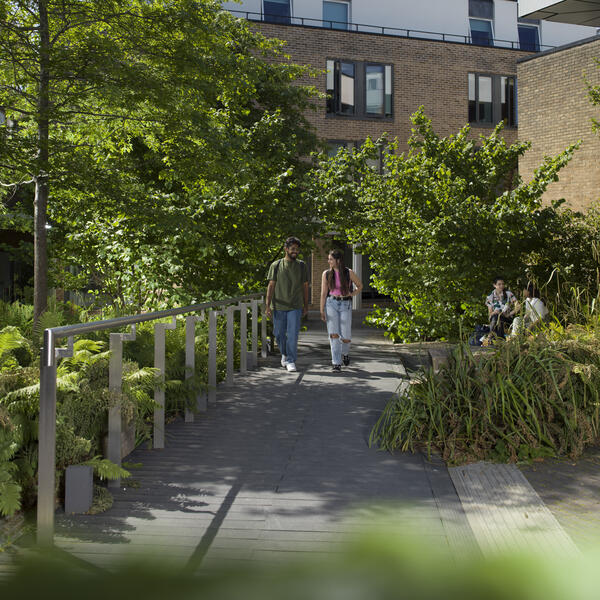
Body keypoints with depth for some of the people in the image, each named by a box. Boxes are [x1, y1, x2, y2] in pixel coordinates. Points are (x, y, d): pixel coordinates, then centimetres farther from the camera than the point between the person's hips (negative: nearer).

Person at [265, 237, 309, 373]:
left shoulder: (302, 266, 5)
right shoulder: (276, 265, 2)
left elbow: (305, 286, 10)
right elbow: (271, 286, 0)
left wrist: (306, 306, 9)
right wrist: (267, 306, -6)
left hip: (295, 307, 0)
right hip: (279, 306, 1)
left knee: (293, 335, -7)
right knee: (279, 334, 10)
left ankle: (291, 361, 0)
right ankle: (284, 354, 36)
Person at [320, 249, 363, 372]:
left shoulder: (349, 273, -2)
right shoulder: (326, 274, 2)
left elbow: (360, 285, 13)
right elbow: (323, 293, 4)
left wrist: (351, 295, -3)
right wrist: (322, 311, -2)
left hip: (345, 305, -1)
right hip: (331, 304, 1)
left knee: (345, 337, -1)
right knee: (334, 334, -11)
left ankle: (345, 352, 34)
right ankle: (336, 363, -5)